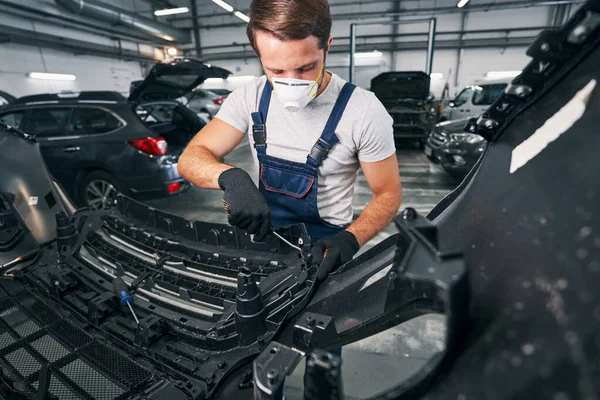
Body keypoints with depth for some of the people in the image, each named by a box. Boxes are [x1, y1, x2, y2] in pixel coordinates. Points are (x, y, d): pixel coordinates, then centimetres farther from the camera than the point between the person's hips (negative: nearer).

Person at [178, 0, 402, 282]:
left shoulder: (364, 111, -19)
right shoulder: (249, 97, -9)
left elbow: (388, 193, -10)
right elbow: (190, 159, -12)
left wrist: (351, 238, -29)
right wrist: (231, 176, -34)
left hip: (326, 246, -1)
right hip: (265, 236, 2)